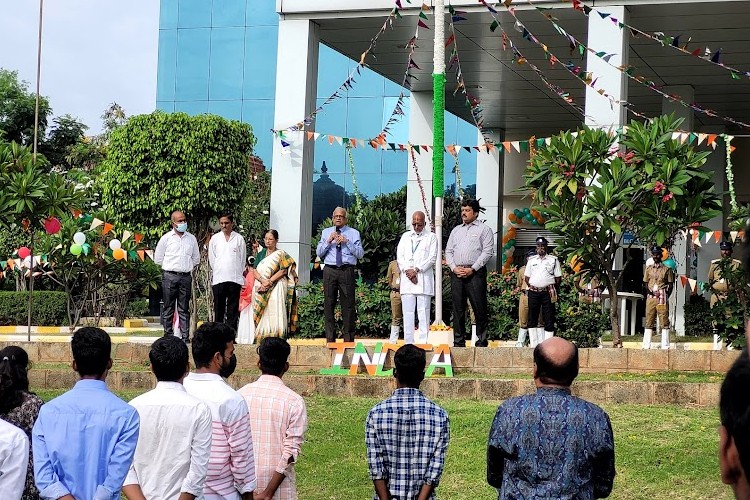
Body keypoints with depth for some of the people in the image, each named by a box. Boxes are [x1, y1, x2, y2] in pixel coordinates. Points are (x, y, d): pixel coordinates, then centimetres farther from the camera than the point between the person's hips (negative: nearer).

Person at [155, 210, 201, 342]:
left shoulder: (191, 238, 12)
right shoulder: (166, 238, 4)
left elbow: (196, 259, 21)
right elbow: (158, 258, 8)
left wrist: (187, 267, 11)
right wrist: (171, 267, 7)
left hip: (186, 276, 2)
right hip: (169, 277, -2)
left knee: (184, 309, 2)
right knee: (168, 308, -1)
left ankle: (185, 336, 1)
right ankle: (168, 335, 2)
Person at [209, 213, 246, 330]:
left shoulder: (239, 238, 6)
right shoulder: (215, 238, 9)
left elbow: (242, 259, 9)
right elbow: (211, 259, 13)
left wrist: (239, 274, 6)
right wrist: (217, 271, 10)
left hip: (235, 279, -1)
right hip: (218, 279, 1)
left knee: (233, 308, -1)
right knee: (218, 308, 1)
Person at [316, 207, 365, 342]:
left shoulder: (354, 233, 9)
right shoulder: (326, 232, 15)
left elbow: (360, 254, -1)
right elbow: (319, 252, 7)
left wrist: (347, 242, -11)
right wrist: (328, 241, -7)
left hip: (347, 271, -2)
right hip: (330, 271, 2)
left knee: (348, 304, -2)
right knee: (329, 304, 3)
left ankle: (348, 338, 4)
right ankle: (330, 338, 9)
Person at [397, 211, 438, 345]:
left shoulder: (431, 237, 7)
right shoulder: (405, 236, 18)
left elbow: (432, 258, -2)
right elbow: (399, 256, 10)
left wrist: (416, 270, -10)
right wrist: (407, 270, -7)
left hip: (424, 279, -3)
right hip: (407, 279, 3)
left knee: (423, 312, -5)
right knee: (408, 312, 1)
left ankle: (422, 342, -5)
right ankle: (408, 342, 2)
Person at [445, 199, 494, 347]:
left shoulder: (484, 229, 5)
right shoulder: (456, 230, 21)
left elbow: (487, 252, -5)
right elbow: (448, 251, 18)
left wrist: (472, 269, -12)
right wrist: (454, 268, -1)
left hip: (475, 273, -5)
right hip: (456, 273, 5)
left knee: (479, 309, -7)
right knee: (458, 309, 4)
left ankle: (481, 341, -4)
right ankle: (458, 342, 8)